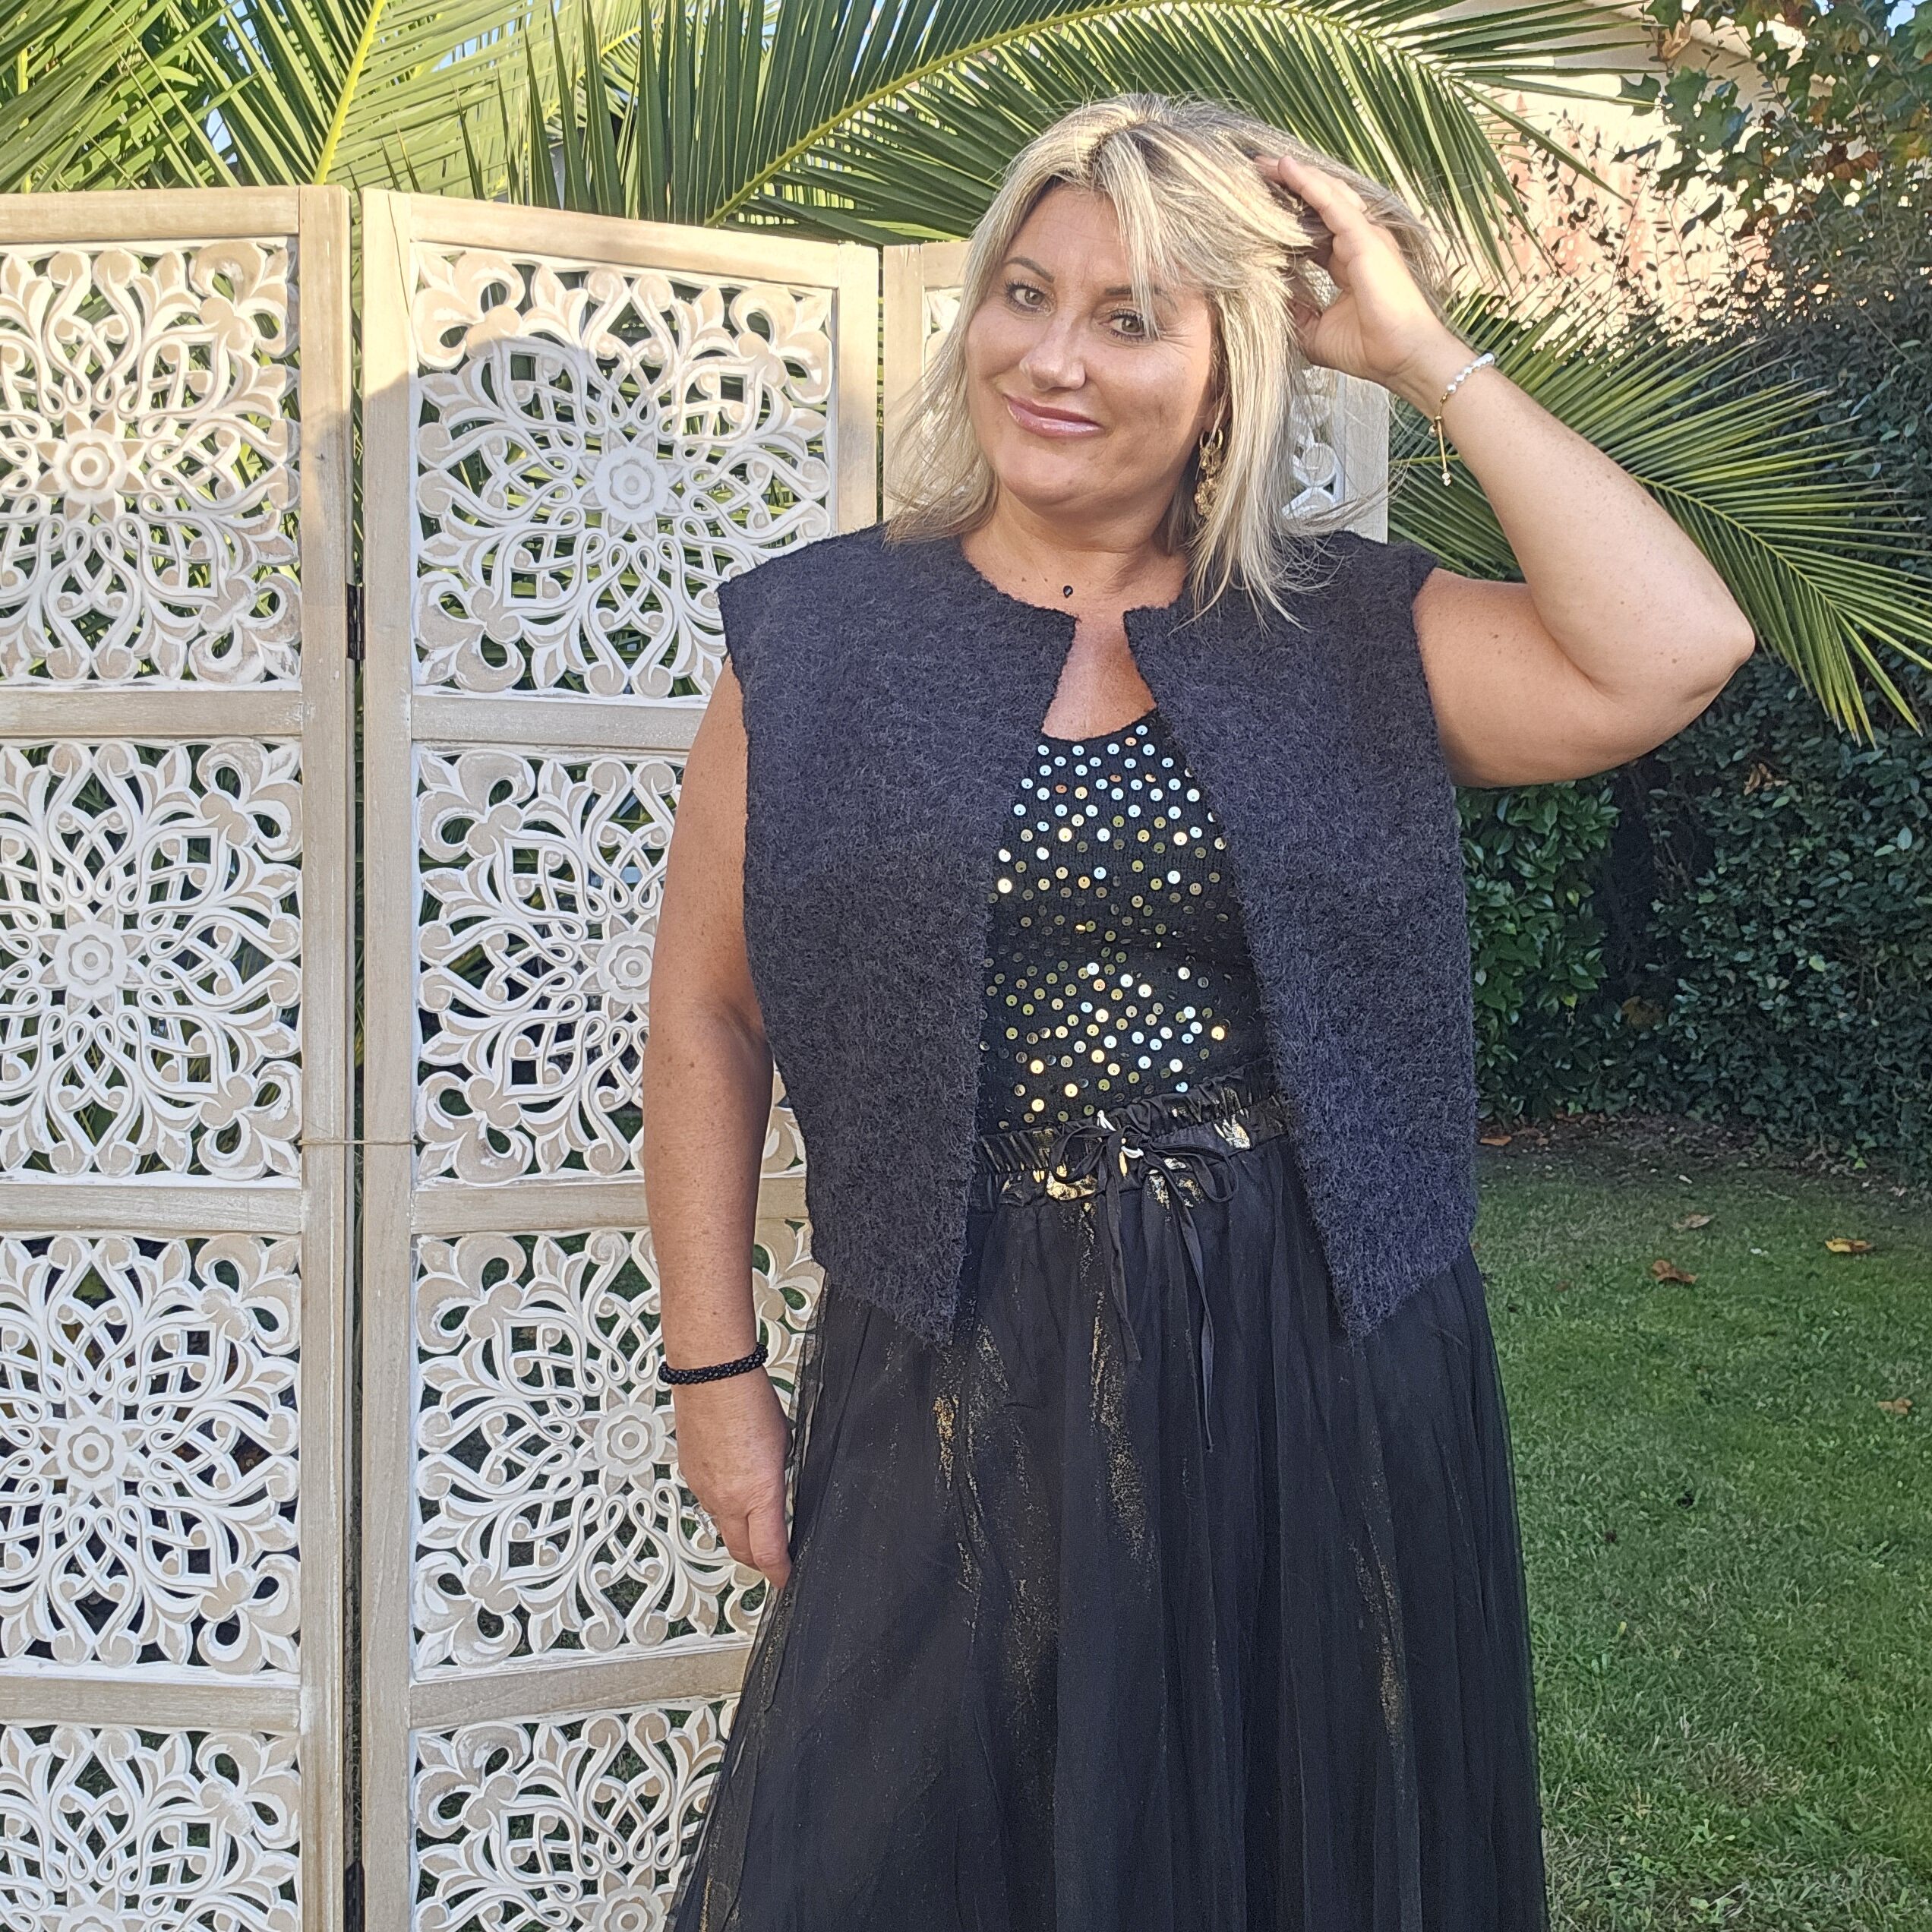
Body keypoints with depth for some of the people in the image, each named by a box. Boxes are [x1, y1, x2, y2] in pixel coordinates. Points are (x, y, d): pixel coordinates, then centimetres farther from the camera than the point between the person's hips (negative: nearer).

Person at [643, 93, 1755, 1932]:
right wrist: (715, 1368, 2)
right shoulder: (819, 637, 1)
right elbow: (706, 1019, 4)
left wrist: (1425, 353, -10)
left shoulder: (1349, 632, 1)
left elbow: (1671, 654, -16)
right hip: (962, 1380, 0)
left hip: (1321, 1372, 1)